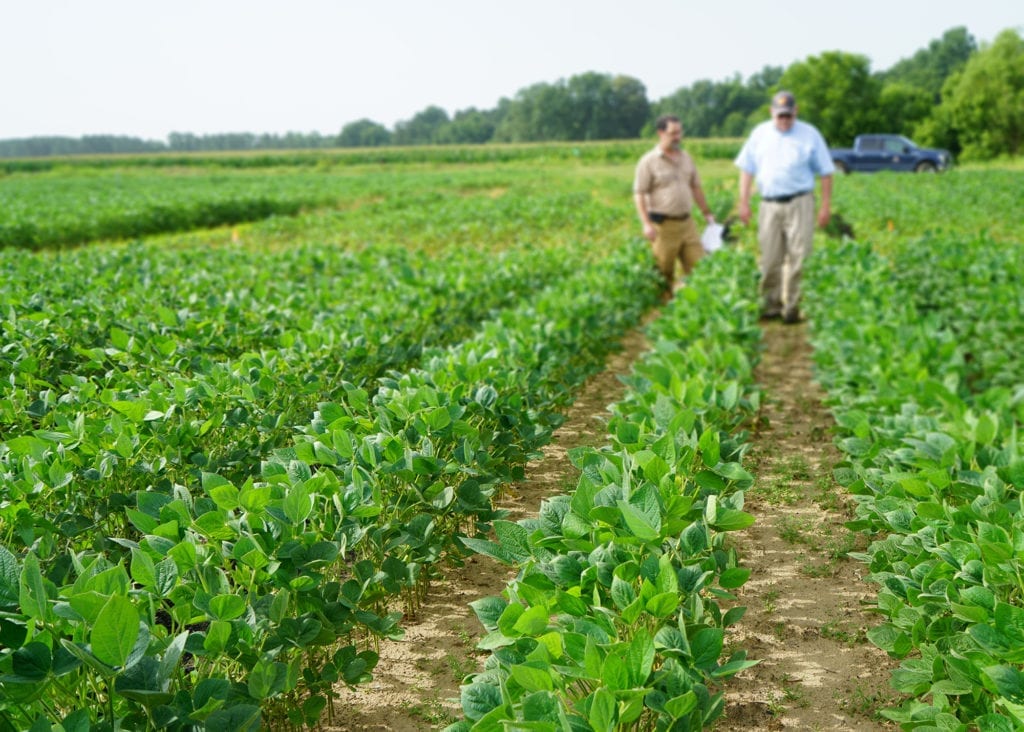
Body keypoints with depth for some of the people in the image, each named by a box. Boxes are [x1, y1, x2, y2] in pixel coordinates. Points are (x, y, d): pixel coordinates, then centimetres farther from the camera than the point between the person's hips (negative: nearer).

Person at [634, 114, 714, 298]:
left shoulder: (686, 157, 13)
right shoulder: (649, 161, -6)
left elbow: (696, 187, 22)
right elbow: (639, 194, -9)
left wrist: (707, 213, 19)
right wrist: (646, 224, -18)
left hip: (686, 222, 6)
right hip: (663, 226, -6)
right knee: (664, 274, 0)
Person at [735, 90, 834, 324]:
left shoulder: (810, 135, 4)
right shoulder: (760, 134, 9)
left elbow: (825, 172, 5)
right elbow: (746, 169, 12)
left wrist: (826, 205, -1)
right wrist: (744, 202, 5)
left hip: (799, 203, -2)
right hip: (769, 204, 2)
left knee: (797, 257, -7)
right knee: (770, 259, 4)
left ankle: (791, 308, -3)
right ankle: (771, 305, 14)